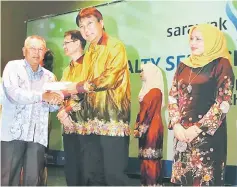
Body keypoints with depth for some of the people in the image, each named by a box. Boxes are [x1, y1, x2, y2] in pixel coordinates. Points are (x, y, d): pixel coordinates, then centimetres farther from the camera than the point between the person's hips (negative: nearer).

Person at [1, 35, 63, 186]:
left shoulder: (49, 76, 16)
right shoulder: (13, 67, 4)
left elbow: (52, 107, 13)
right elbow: (14, 93, -13)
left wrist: (55, 101, -10)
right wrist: (42, 96, -19)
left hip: (38, 135, 4)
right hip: (14, 132, -3)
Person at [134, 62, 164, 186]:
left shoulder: (155, 91, -13)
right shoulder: (147, 89, 15)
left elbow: (150, 113, -16)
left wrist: (140, 129, -13)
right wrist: (137, 127, 9)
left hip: (152, 128, -9)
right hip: (145, 129, 9)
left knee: (151, 158, -6)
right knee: (145, 157, 11)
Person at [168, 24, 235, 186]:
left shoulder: (221, 65, -4)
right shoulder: (184, 66, 12)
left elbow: (223, 102, -11)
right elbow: (173, 96, 10)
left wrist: (198, 128, -14)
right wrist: (176, 124, -5)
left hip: (208, 134, -5)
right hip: (182, 132, 5)